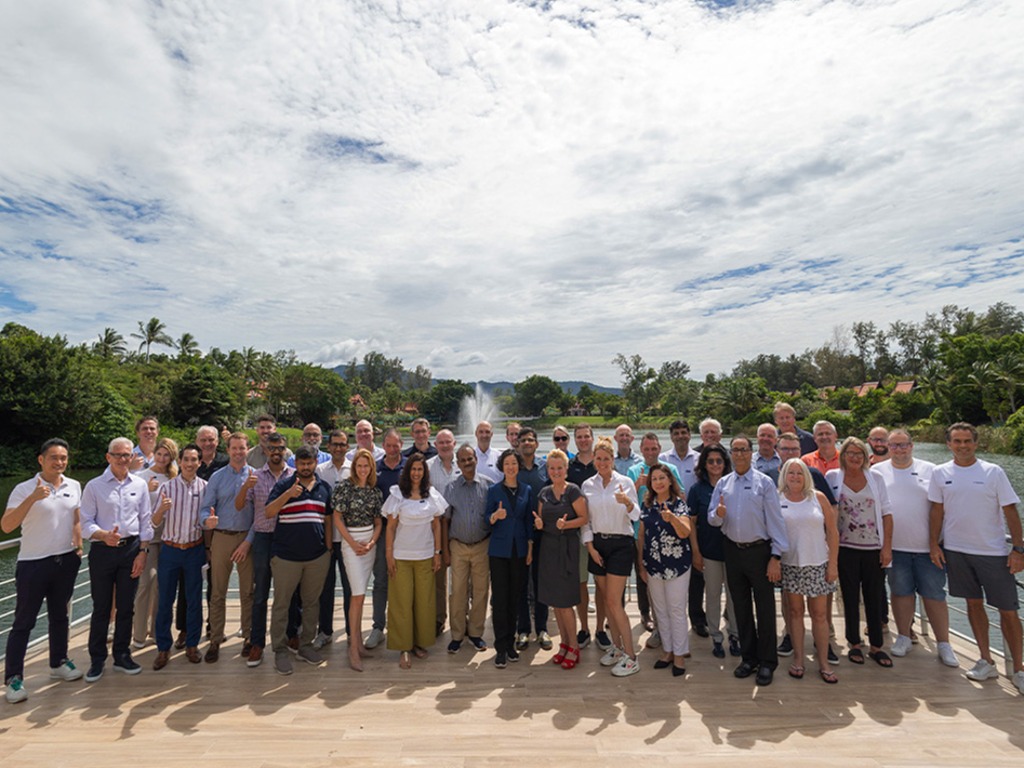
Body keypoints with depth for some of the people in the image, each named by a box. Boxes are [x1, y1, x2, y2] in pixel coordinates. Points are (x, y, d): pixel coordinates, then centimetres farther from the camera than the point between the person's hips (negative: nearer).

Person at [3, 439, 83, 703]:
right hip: (33, 563, -4)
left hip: (66, 560, 5)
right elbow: (6, 526, -22)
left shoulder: (74, 486, 2)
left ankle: (58, 663, 31)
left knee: (59, 616, 17)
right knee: (23, 622, 4)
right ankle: (13, 677, 17)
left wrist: (79, 547, 7)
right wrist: (32, 498, -33)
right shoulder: (24, 489, -12)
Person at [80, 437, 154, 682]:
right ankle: (97, 659, 24)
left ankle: (122, 655, 25)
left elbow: (145, 521, 5)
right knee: (101, 608, 8)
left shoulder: (140, 485, 3)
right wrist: (104, 535, -24)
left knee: (126, 606, 11)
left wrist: (143, 551, -1)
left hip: (131, 549, 2)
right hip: (102, 551, -2)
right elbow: (86, 523, -5)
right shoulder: (94, 486, -3)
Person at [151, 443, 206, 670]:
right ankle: (163, 648, 23)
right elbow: (155, 523, 0)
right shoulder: (167, 487, -2)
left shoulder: (205, 487, -2)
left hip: (195, 550, 0)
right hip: (170, 549, 0)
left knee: (194, 600, 9)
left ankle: (192, 645, 24)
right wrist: (162, 509, -20)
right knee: (164, 601, 7)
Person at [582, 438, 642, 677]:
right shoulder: (587, 485, 4)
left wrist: (627, 502, -30)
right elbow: (585, 519, 6)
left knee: (614, 601, -5)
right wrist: (590, 546, -1)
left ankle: (630, 657, 7)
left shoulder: (625, 482, -5)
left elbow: (635, 516, -9)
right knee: (606, 599, 12)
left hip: (620, 544, -4)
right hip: (597, 543, 4)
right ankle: (617, 646, 29)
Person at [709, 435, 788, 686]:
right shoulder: (723, 484, 6)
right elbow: (712, 519, 8)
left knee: (765, 608, 5)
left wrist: (776, 556, -12)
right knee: (741, 607, 14)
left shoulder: (764, 482, -5)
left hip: (759, 550, -4)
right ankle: (749, 657, 30)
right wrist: (718, 514, -16)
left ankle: (767, 662, 21)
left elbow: (775, 519, -8)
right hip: (733, 550, 4)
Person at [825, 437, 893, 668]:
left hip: (874, 548, 1)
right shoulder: (832, 477, -1)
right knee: (850, 598, 8)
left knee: (875, 598, 9)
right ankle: (854, 644, 21)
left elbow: (886, 513, 3)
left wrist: (887, 546, -2)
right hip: (846, 548, -1)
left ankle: (876, 646, 23)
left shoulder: (875, 477, 3)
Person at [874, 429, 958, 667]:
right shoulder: (877, 471, 2)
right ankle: (904, 638, 24)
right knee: (901, 592, 11)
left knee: (934, 594, 5)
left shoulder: (930, 470, 3)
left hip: (927, 546, 0)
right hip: (894, 546, 0)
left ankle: (943, 644, 20)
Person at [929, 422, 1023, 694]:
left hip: (994, 552, -1)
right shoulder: (940, 473, 0)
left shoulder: (993, 472, -4)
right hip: (956, 549, 2)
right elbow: (937, 511, 4)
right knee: (974, 603, 12)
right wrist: (934, 544, 0)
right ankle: (986, 661, 24)